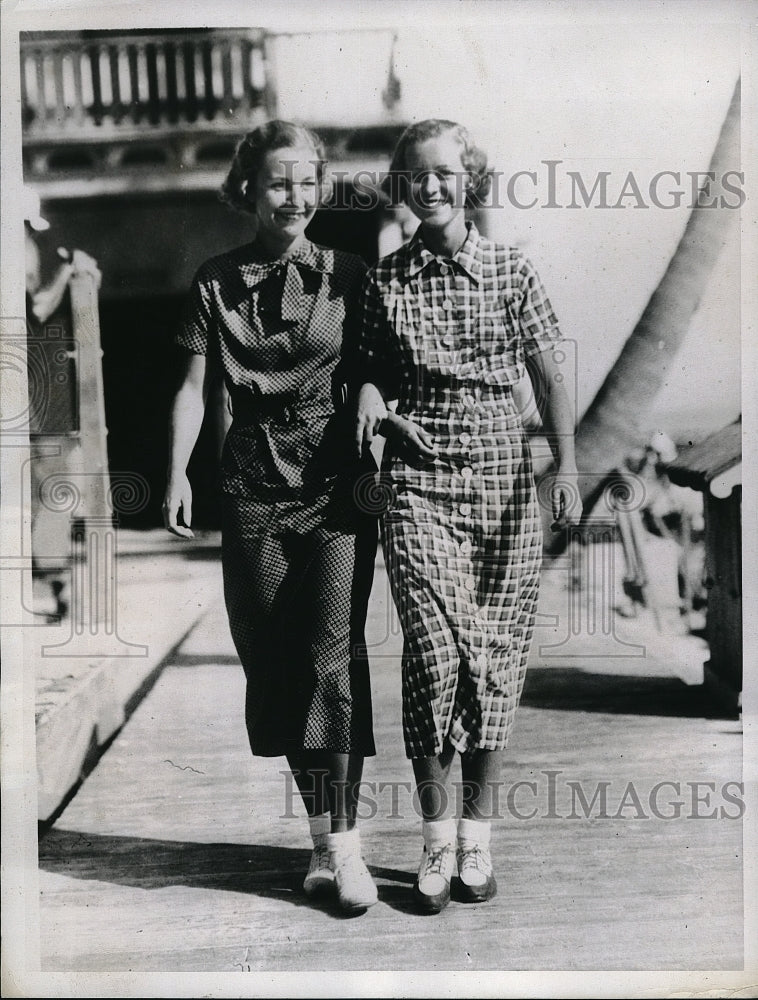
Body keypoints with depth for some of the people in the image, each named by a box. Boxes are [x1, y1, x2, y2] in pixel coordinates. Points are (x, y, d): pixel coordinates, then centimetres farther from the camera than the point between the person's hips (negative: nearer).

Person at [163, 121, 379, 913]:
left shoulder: (346, 276, 4)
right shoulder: (215, 282, 7)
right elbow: (193, 386, 4)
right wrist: (178, 474, -4)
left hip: (334, 483, -2)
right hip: (254, 488, 2)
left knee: (333, 654, -12)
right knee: (271, 662, 5)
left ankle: (341, 841, -5)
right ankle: (323, 834, 19)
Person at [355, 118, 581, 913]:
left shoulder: (512, 273, 6)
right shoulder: (383, 279, 8)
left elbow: (548, 379, 4)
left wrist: (567, 465, -7)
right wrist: (370, 391, -6)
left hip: (502, 478, 1)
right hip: (418, 483, 0)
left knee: (496, 657, 2)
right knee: (437, 652, -11)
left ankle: (477, 836, 16)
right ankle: (436, 838, 3)